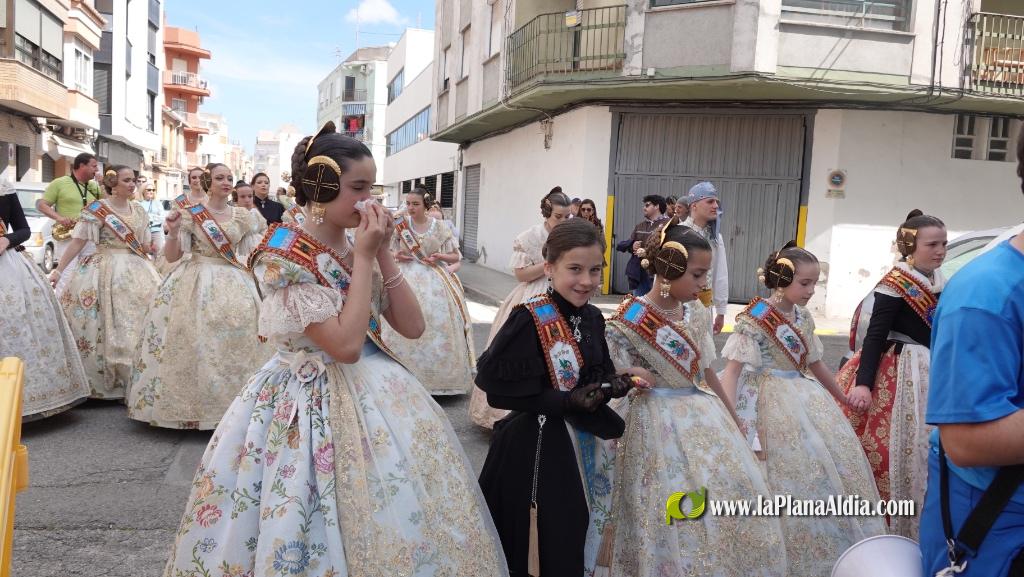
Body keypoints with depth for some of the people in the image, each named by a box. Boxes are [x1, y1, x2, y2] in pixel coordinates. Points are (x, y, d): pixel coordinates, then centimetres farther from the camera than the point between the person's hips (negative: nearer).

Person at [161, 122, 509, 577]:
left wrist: (382, 253, -6)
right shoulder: (287, 255, -16)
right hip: (312, 402, -7)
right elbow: (345, 344, -24)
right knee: (317, 530, 0)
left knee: (399, 518, 12)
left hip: (373, 392, 7)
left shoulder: (359, 248, 5)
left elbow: (412, 326, 0)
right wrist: (364, 258, -18)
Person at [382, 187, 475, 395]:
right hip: (409, 279, 0)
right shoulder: (401, 226, 1)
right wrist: (396, 256, -8)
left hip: (436, 281, 0)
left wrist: (439, 256, -11)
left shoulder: (439, 226, 1)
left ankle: (440, 376, 14)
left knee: (439, 323, 0)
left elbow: (456, 256, 7)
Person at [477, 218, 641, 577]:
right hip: (534, 445, -7)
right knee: (534, 546, 7)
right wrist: (568, 401, -24)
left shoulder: (593, 318, 1)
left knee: (569, 542, 20)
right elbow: (498, 389, -22)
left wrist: (614, 385, -11)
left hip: (580, 441, 7)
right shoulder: (529, 319, -20)